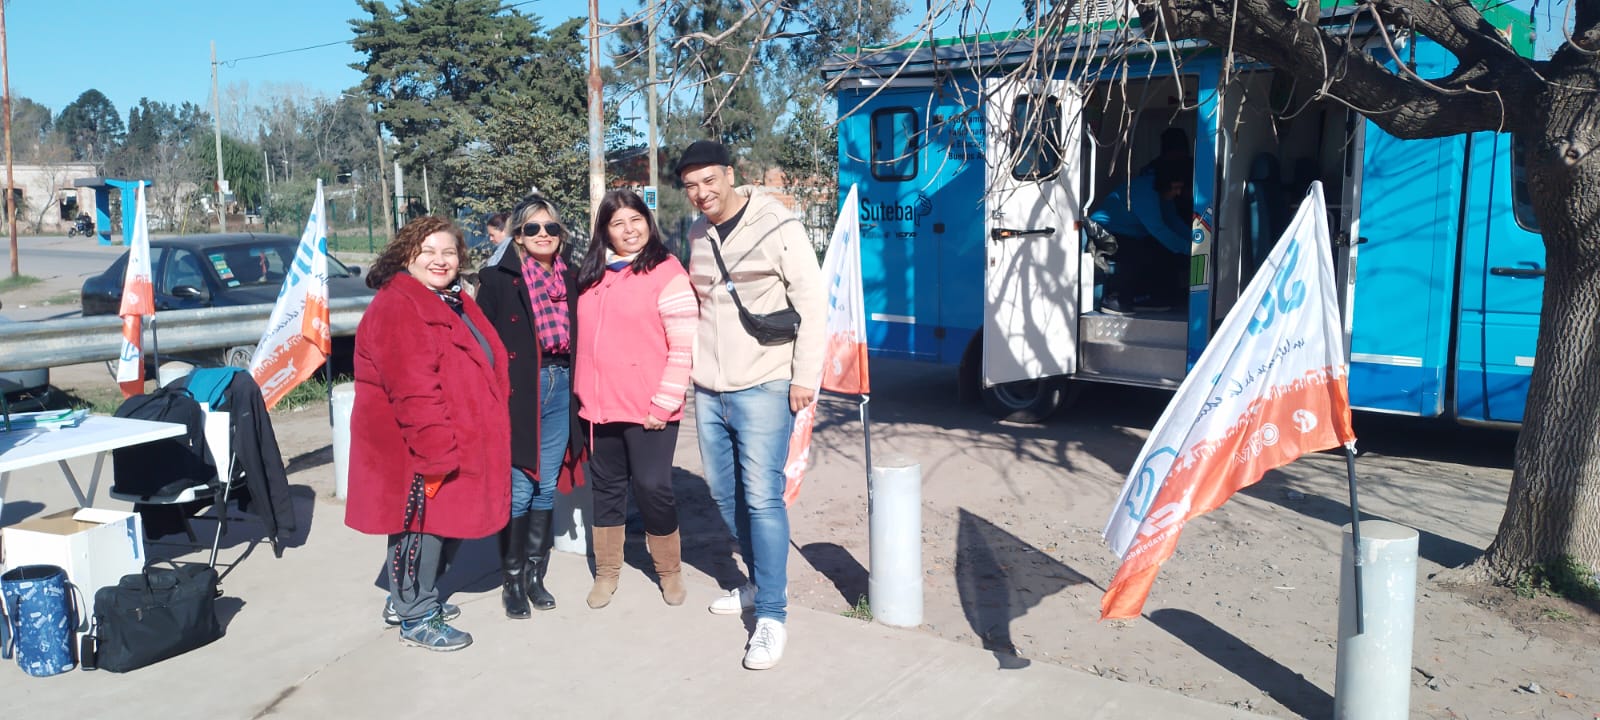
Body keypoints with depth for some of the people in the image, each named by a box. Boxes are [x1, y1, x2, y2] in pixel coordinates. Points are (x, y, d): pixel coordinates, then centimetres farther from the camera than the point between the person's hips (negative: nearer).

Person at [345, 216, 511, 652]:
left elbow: (485, 368, 21)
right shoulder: (396, 307, -16)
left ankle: (407, 600, 33)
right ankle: (416, 619, 12)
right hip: (418, 451, -10)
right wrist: (438, 449, -26)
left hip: (452, 447, 10)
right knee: (423, 525, -2)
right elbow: (413, 390, -24)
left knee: (446, 523, 17)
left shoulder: (454, 303, 15)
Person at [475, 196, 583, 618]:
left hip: (559, 390, 5)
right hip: (516, 392, -4)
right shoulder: (498, 279, -4)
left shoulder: (569, 278, 10)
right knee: (518, 491, -2)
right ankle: (511, 581, 13)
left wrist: (578, 390, 8)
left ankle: (535, 575, 23)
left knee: (547, 487, 10)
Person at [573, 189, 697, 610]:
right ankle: (606, 573, 28)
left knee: (652, 487, 0)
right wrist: (582, 391, 12)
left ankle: (669, 571, 21)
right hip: (599, 406, 6)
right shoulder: (592, 274, 11)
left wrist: (665, 402, -15)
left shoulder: (665, 271, -7)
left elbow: (684, 346, -12)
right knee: (606, 488, 14)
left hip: (648, 409, -5)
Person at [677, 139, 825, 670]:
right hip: (708, 390, 7)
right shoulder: (695, 235, 10)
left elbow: (811, 303, -9)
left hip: (762, 388, -7)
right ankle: (761, 582, 31)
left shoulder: (777, 226, -8)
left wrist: (805, 376, -12)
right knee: (724, 493, 13)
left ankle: (772, 616, -1)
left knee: (761, 498, -10)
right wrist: (692, 369, 14)